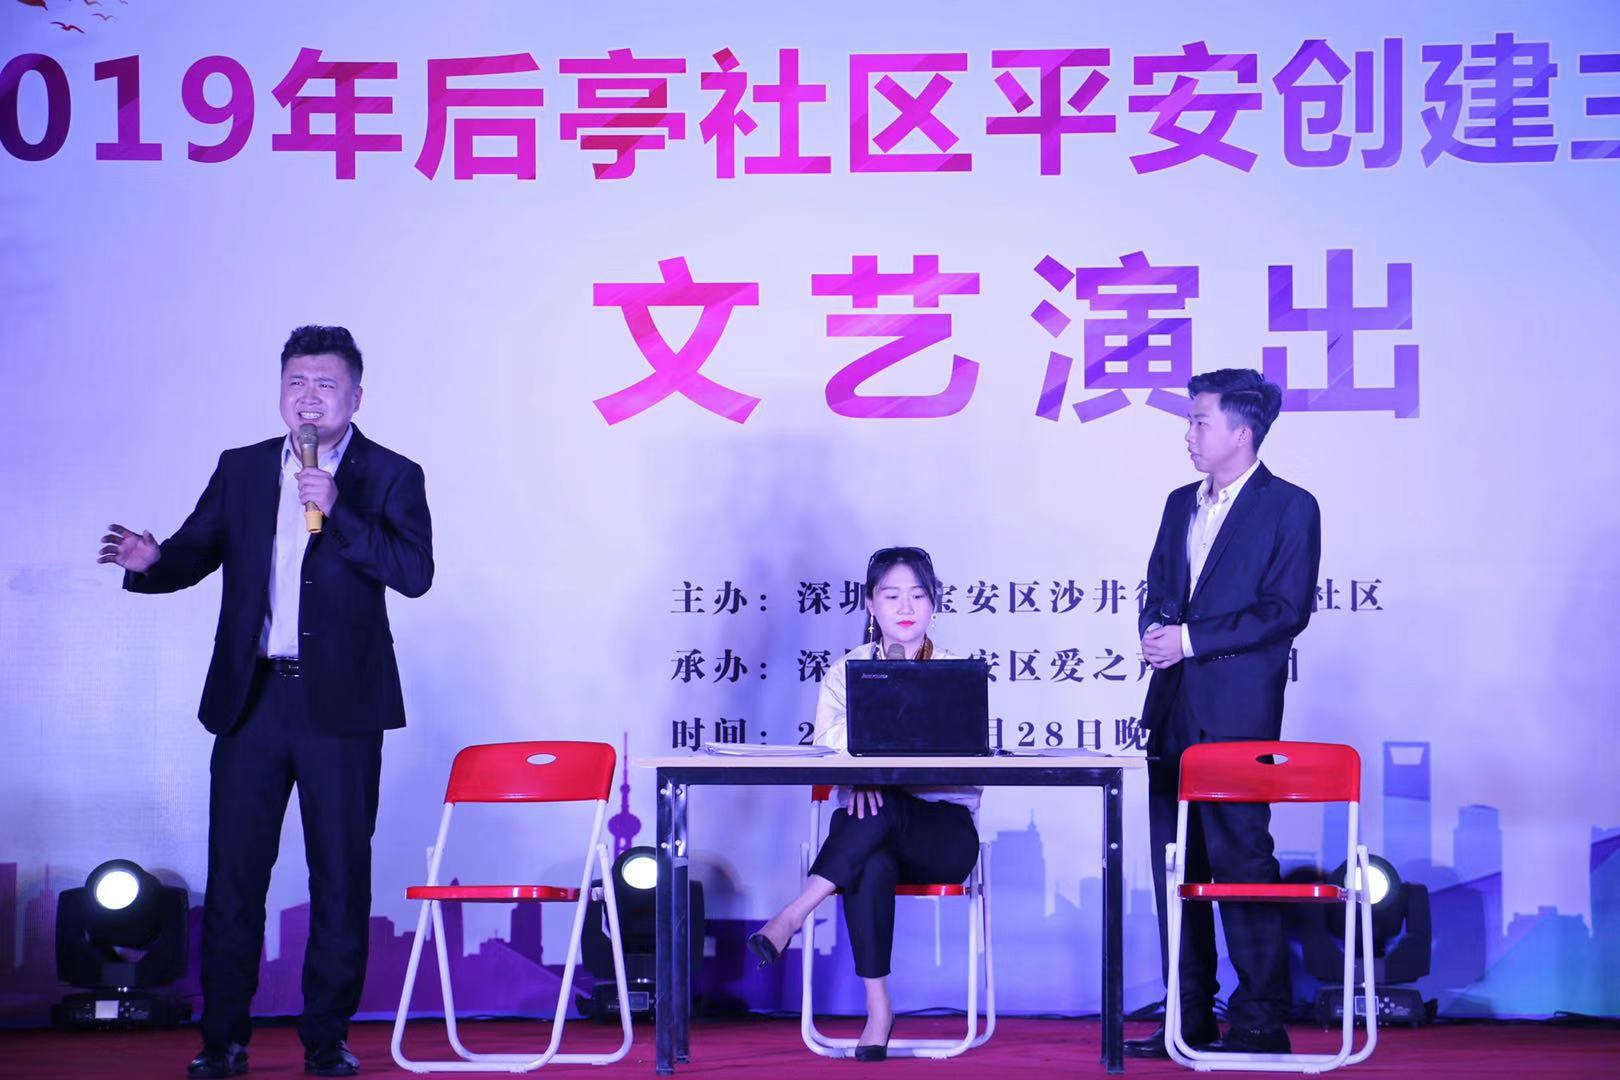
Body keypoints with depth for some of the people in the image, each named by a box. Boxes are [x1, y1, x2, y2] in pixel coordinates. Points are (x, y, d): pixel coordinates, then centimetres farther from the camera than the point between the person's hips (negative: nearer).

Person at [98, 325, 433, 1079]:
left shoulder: (390, 477, 1)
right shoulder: (241, 471, 11)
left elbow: (415, 572, -12)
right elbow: (194, 554, 8)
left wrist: (338, 514, -21)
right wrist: (150, 562, -14)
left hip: (339, 704, -2)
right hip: (250, 698, 3)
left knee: (340, 876, 3)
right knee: (233, 874, 3)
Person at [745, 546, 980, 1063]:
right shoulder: (847, 670, 12)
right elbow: (827, 745, -3)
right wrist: (858, 775, -27)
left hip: (942, 831, 0)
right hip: (872, 830, 0)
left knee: (880, 809, -36)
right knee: (872, 866, -37)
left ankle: (793, 916, -33)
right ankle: (877, 1007, -31)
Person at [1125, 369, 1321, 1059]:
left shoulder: (1290, 508, -3)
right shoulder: (1181, 504, 18)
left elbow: (1286, 611, -11)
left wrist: (1190, 638, -14)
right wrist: (1154, 631, -2)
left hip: (1238, 711, -7)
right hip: (1172, 709, 7)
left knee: (1239, 858, -9)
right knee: (1176, 864, 8)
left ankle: (1261, 1022, -3)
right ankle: (1189, 1019, 14)